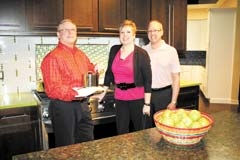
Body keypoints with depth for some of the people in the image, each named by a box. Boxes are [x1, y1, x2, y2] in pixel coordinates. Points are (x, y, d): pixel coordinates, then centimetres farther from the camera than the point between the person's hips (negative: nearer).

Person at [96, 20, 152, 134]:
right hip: (119, 98, 4)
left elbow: (147, 80, -9)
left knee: (140, 131, 13)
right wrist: (104, 92, 14)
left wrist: (147, 103, -11)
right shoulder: (114, 50, 4)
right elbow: (109, 72, 13)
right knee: (121, 132, 12)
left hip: (137, 99, -3)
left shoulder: (141, 54, -9)